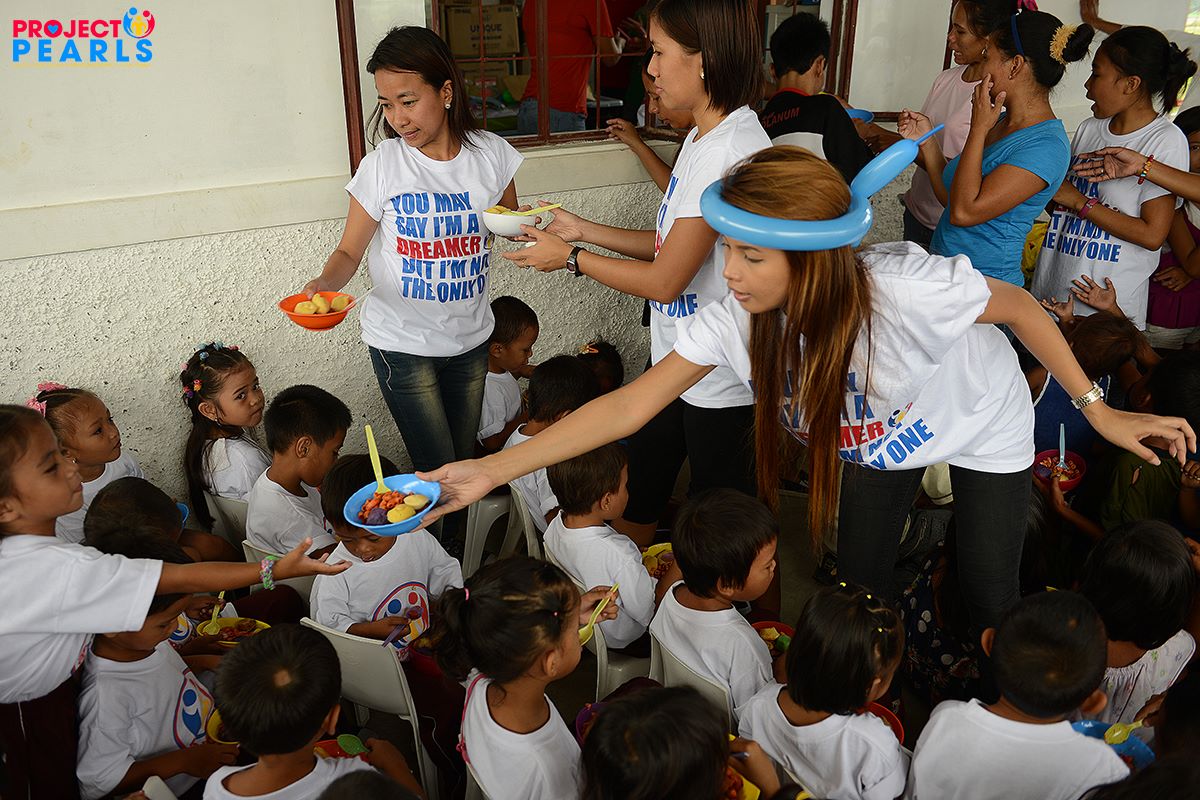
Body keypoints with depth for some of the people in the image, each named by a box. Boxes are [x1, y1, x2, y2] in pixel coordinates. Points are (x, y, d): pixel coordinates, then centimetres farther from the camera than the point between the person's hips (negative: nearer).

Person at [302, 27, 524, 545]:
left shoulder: (491, 154, -3)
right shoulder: (382, 165, -11)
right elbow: (350, 251, -6)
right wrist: (324, 283, -27)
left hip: (470, 337, 3)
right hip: (402, 343, -3)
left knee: (465, 463, 15)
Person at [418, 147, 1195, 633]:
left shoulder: (906, 288, -42)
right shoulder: (738, 320, -31)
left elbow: (1019, 305, -22)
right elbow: (631, 404, -29)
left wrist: (1099, 410, -15)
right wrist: (491, 471, -35)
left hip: (983, 432, -3)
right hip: (882, 442, 3)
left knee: (990, 601, 9)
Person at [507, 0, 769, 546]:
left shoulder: (733, 150, -24)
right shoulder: (703, 137, 7)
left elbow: (664, 281, -22)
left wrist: (569, 257, -10)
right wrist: (583, 230, 7)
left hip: (719, 381, -9)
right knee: (636, 497, 21)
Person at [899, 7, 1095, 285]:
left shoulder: (1046, 146, -20)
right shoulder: (1001, 122, 6)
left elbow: (964, 212, -26)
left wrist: (978, 129, -18)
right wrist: (925, 140, 4)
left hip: (985, 281, -8)